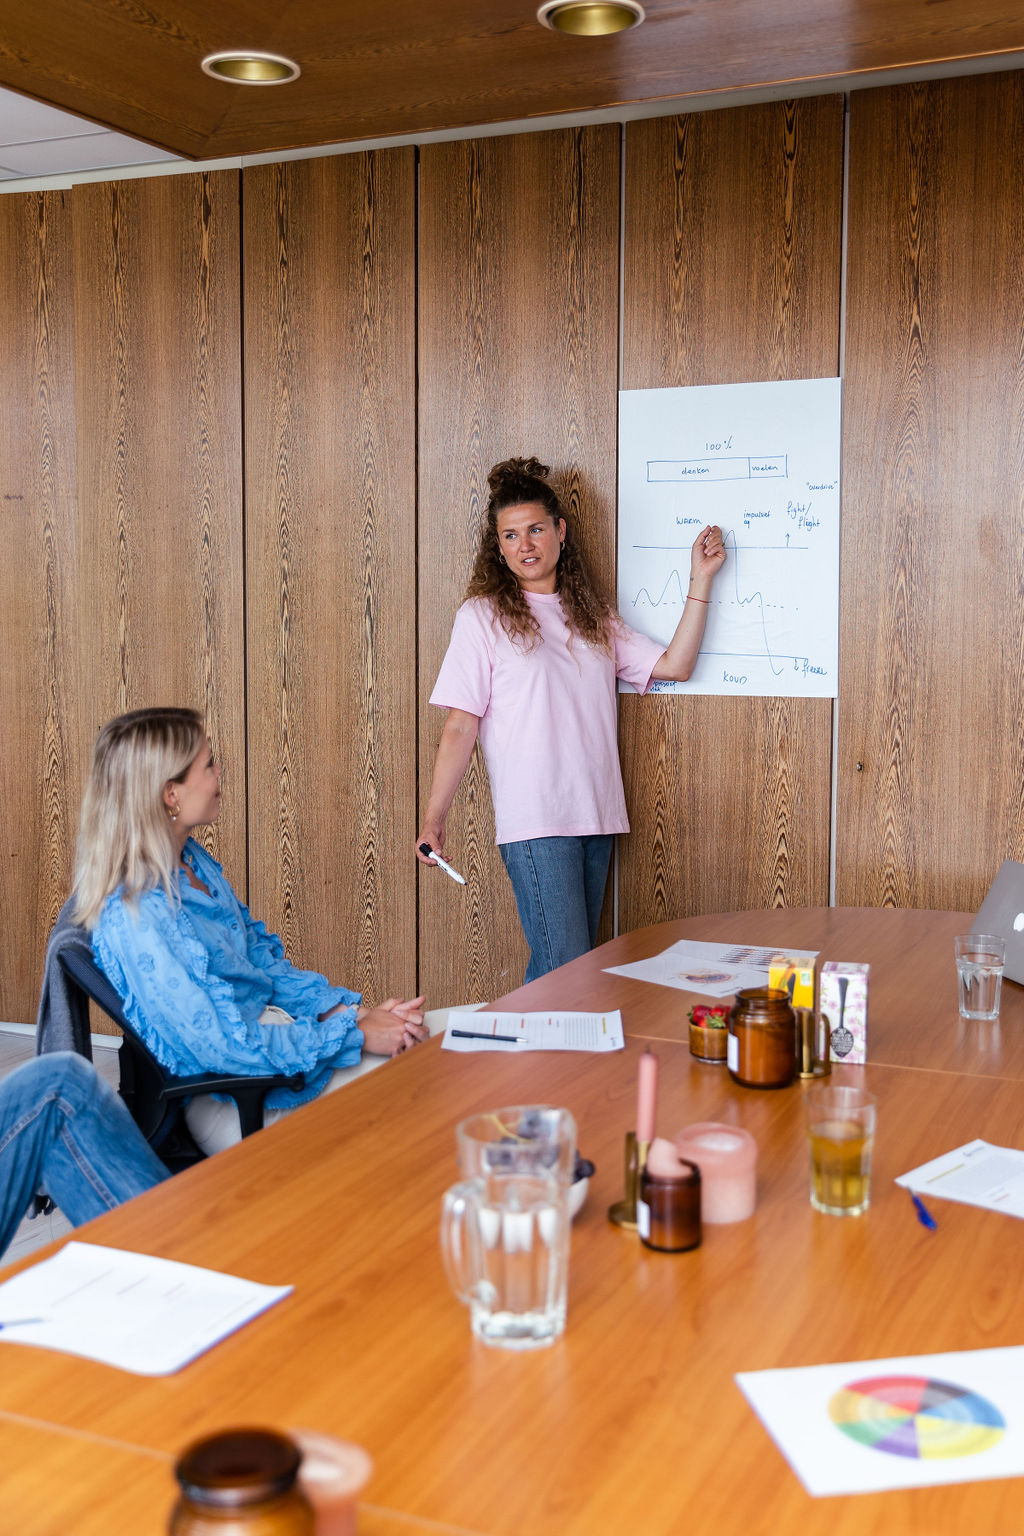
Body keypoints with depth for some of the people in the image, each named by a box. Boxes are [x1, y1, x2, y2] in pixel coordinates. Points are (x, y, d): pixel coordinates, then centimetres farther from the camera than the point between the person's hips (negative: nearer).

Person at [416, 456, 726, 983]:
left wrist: (700, 580, 7)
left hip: (595, 816, 5)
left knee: (565, 967, 8)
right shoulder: (482, 616, 0)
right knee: (565, 970, -11)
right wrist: (433, 819, -11)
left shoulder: (592, 613, 16)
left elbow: (673, 665, 11)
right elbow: (460, 727, -4)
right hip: (533, 821, -5)